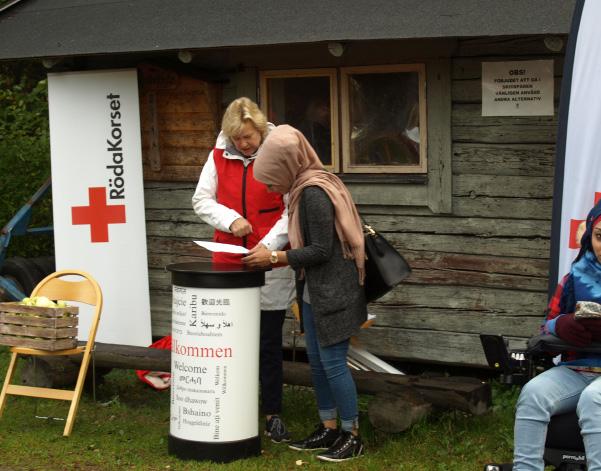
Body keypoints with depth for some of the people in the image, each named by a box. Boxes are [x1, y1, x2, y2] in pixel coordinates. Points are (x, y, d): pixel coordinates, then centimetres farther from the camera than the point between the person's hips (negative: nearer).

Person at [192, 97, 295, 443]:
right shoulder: (219, 157, 5)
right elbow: (202, 200, 7)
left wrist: (270, 243, -19)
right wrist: (230, 219, -10)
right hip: (229, 261, 3)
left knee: (270, 342, 4)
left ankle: (273, 414, 14)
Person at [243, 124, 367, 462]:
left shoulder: (314, 193, -20)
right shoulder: (307, 188, 9)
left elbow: (320, 250, -21)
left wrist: (274, 258, -16)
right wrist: (274, 255, 5)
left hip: (333, 293, -10)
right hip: (315, 292, 10)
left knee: (333, 362, -2)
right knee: (317, 361, 14)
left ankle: (353, 436, 9)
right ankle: (329, 430, 23)